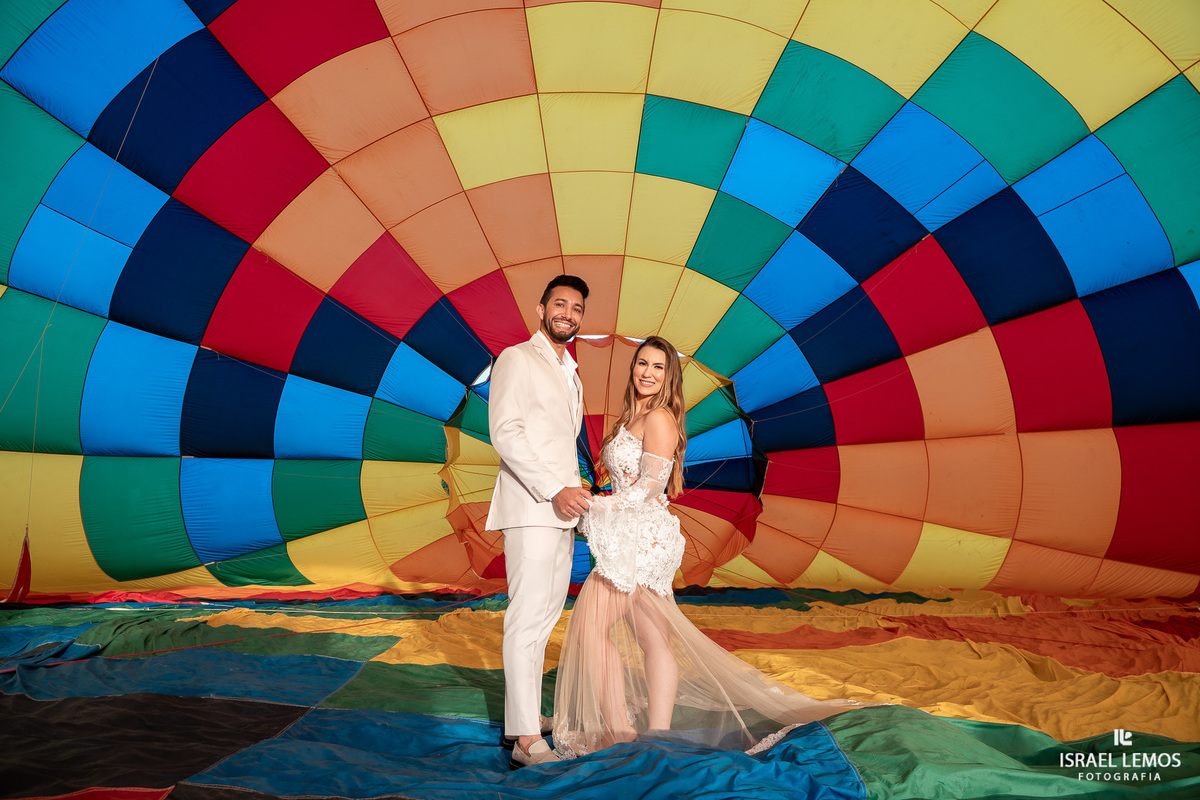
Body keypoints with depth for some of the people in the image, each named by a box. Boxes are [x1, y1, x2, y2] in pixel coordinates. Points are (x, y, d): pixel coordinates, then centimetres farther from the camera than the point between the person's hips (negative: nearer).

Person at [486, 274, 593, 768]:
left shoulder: (571, 377, 24)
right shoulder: (517, 358, -1)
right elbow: (504, 432, -12)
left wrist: (576, 493, 15)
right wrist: (553, 490, -18)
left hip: (562, 509, 8)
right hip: (529, 506, -8)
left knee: (545, 616, 11)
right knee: (528, 617, -9)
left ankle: (521, 716, 21)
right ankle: (526, 739, -6)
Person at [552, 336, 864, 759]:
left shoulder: (658, 417, -9)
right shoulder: (634, 418, 19)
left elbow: (649, 486, -15)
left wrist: (595, 506, -14)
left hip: (641, 536, -9)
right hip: (631, 539, 9)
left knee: (589, 626, -8)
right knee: (654, 640, 7)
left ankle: (619, 734, -3)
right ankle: (658, 733, 11)